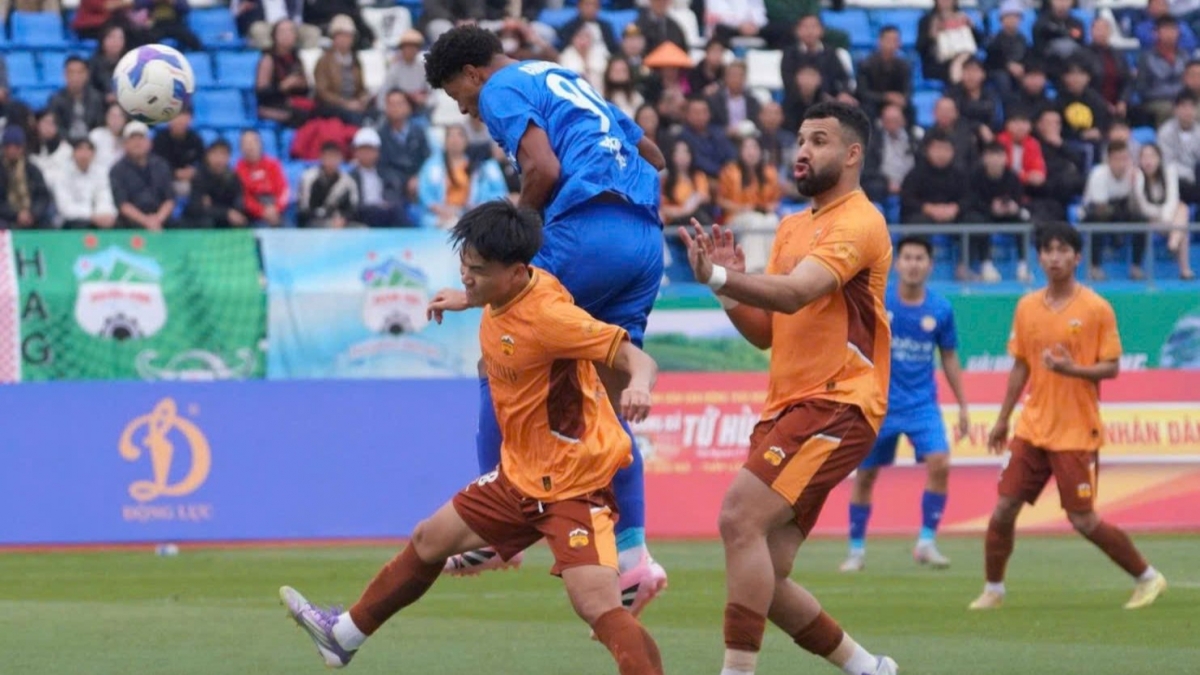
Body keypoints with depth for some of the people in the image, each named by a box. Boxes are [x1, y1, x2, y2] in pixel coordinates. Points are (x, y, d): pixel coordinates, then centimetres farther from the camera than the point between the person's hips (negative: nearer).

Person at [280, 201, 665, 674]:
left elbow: (637, 359, -29)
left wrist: (638, 386, -50)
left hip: (576, 483, -10)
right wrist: (466, 299, 28)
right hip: (522, 474, 10)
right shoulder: (504, 295, -3)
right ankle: (346, 635, 46)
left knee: (597, 605, -26)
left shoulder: (548, 317, -28)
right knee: (429, 541, 25)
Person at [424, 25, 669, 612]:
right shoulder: (567, 82, 29)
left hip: (585, 231, -8)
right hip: (645, 238, 8)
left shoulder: (502, 90, 3)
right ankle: (633, 553, 1)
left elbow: (545, 169, -12)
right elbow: (652, 155, 33)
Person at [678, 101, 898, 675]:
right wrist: (729, 287, -1)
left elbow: (795, 293, -26)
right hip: (786, 406, 9)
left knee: (740, 517, -25)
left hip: (836, 405, -9)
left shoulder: (859, 222, -8)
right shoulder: (792, 228, 19)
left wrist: (717, 277, -39)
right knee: (764, 581, 5)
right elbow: (765, 331, 18)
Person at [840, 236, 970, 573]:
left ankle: (926, 542, -7)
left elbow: (949, 359, 9)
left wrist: (963, 407, 9)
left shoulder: (941, 309, -2)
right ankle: (857, 550, 20)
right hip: (878, 403, -1)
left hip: (922, 404, 1)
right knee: (865, 475, 5)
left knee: (939, 464, -18)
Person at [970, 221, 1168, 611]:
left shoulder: (1096, 309, -7)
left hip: (1077, 433, -5)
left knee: (1084, 521, -4)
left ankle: (1147, 578, 13)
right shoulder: (1027, 307, 7)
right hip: (1031, 430, 5)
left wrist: (1073, 370, -25)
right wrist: (1003, 419, 15)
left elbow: (1111, 367, -7)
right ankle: (993, 590, 15)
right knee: (1003, 510, -1)